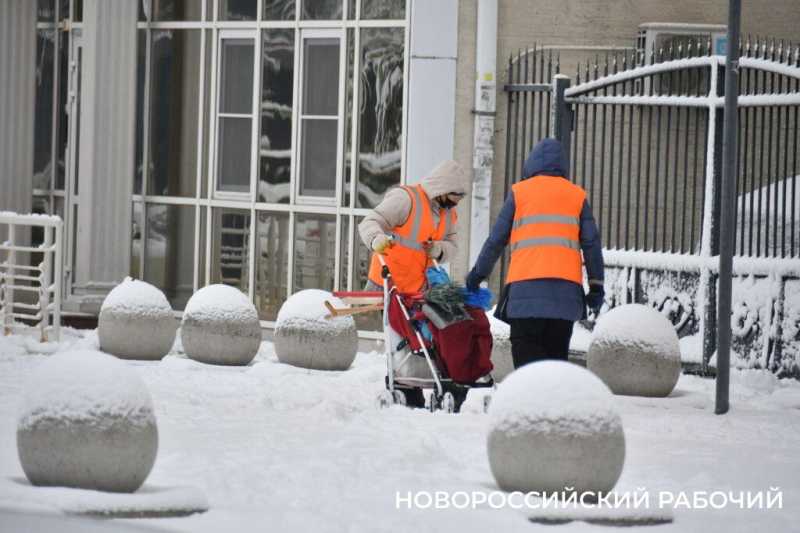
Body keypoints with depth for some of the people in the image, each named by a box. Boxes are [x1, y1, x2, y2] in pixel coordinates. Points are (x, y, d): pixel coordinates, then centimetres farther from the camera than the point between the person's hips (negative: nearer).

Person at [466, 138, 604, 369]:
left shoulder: (519, 192, 7)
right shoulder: (577, 195, 13)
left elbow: (497, 239, 8)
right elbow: (591, 243, 9)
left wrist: (478, 273, 19)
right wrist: (596, 286, 12)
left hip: (526, 287, -3)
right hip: (566, 288, 3)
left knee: (526, 351, -4)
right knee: (557, 354, 10)